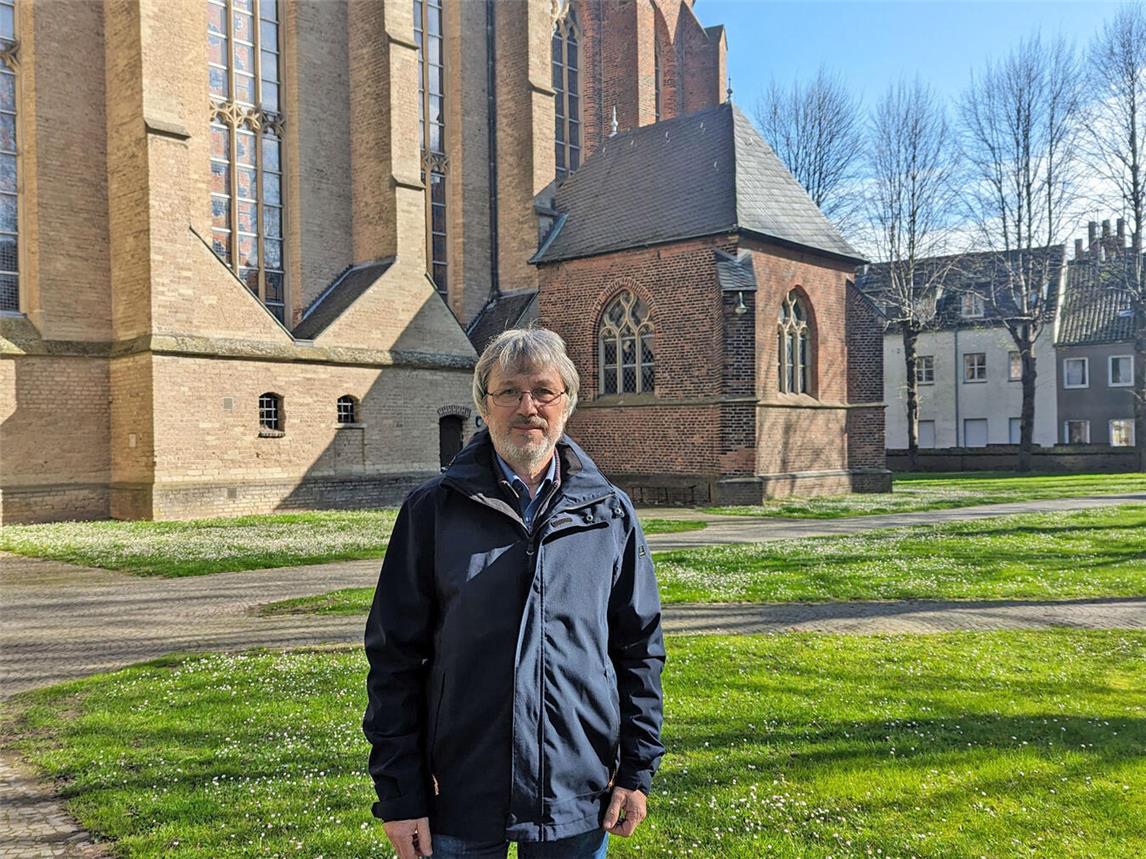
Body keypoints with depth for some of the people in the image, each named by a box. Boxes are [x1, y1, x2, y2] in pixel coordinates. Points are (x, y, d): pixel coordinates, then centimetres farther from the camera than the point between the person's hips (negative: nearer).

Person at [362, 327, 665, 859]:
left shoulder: (610, 514, 2)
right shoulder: (432, 511, -3)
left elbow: (640, 650, 7)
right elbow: (395, 658, -2)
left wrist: (637, 771, 4)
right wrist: (399, 795, -4)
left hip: (579, 799, 2)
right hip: (461, 797, -1)